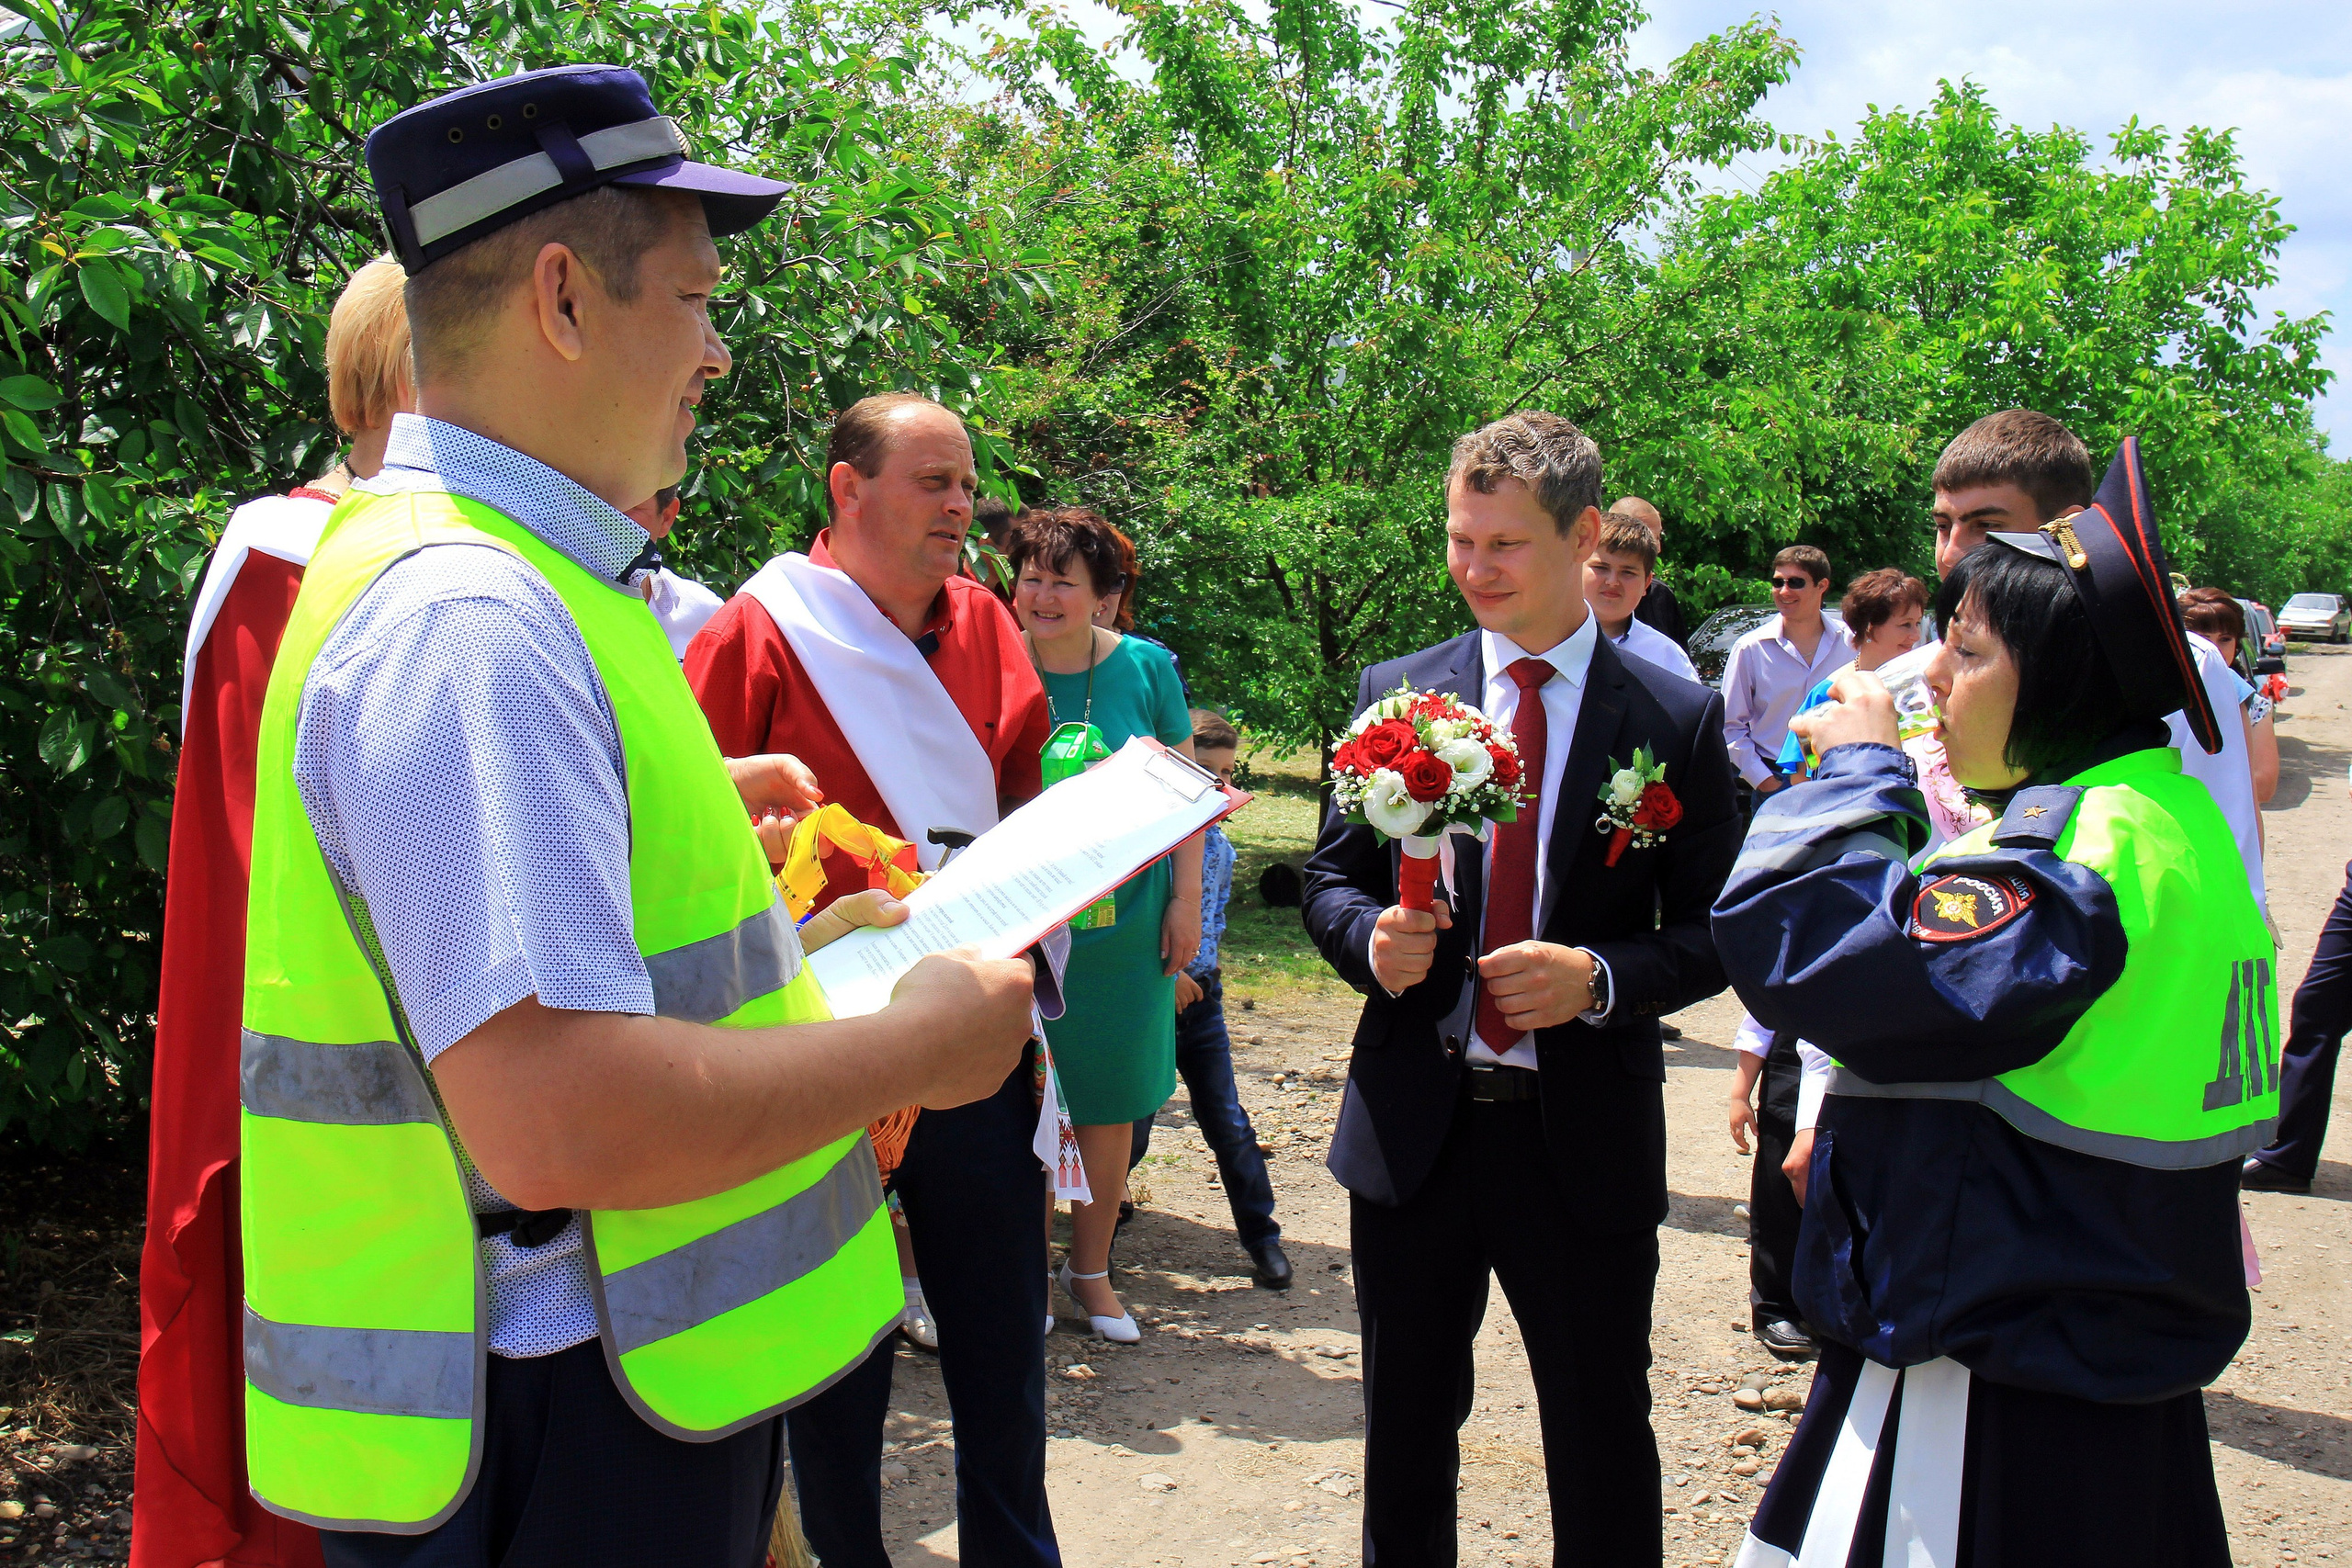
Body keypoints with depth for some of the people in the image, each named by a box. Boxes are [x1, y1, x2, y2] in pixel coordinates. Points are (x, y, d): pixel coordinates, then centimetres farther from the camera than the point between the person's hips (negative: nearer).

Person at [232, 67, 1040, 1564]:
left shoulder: (524, 580, 10)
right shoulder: (467, 620, -25)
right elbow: (560, 1122, -33)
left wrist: (686, 814, 24)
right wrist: (914, 1042, -21)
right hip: (557, 1435, -10)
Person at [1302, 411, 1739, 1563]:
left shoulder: (1677, 719, -4)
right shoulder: (1395, 692, 2)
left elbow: (1718, 931, -2)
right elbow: (1330, 879, 7)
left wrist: (1602, 978, -20)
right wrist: (1373, 939, -15)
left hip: (1586, 1140, -2)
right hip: (1414, 1126, 2)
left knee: (1602, 1443, 13)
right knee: (1405, 1428, 18)